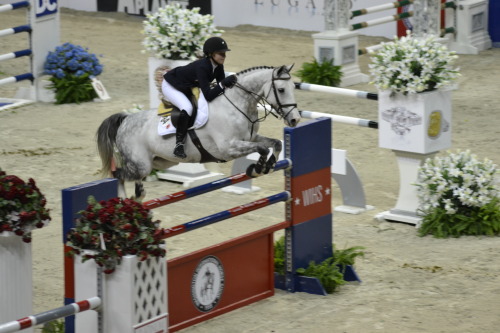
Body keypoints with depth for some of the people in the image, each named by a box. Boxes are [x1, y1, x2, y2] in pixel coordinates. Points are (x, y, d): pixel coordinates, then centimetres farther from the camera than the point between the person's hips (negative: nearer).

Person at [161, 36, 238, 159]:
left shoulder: (218, 66, -14)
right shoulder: (202, 67, -38)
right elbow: (208, 95, -41)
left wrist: (229, 84, -30)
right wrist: (223, 84, -49)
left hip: (189, 87, 8)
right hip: (170, 86, -8)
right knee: (187, 108, -32)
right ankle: (179, 145, -26)